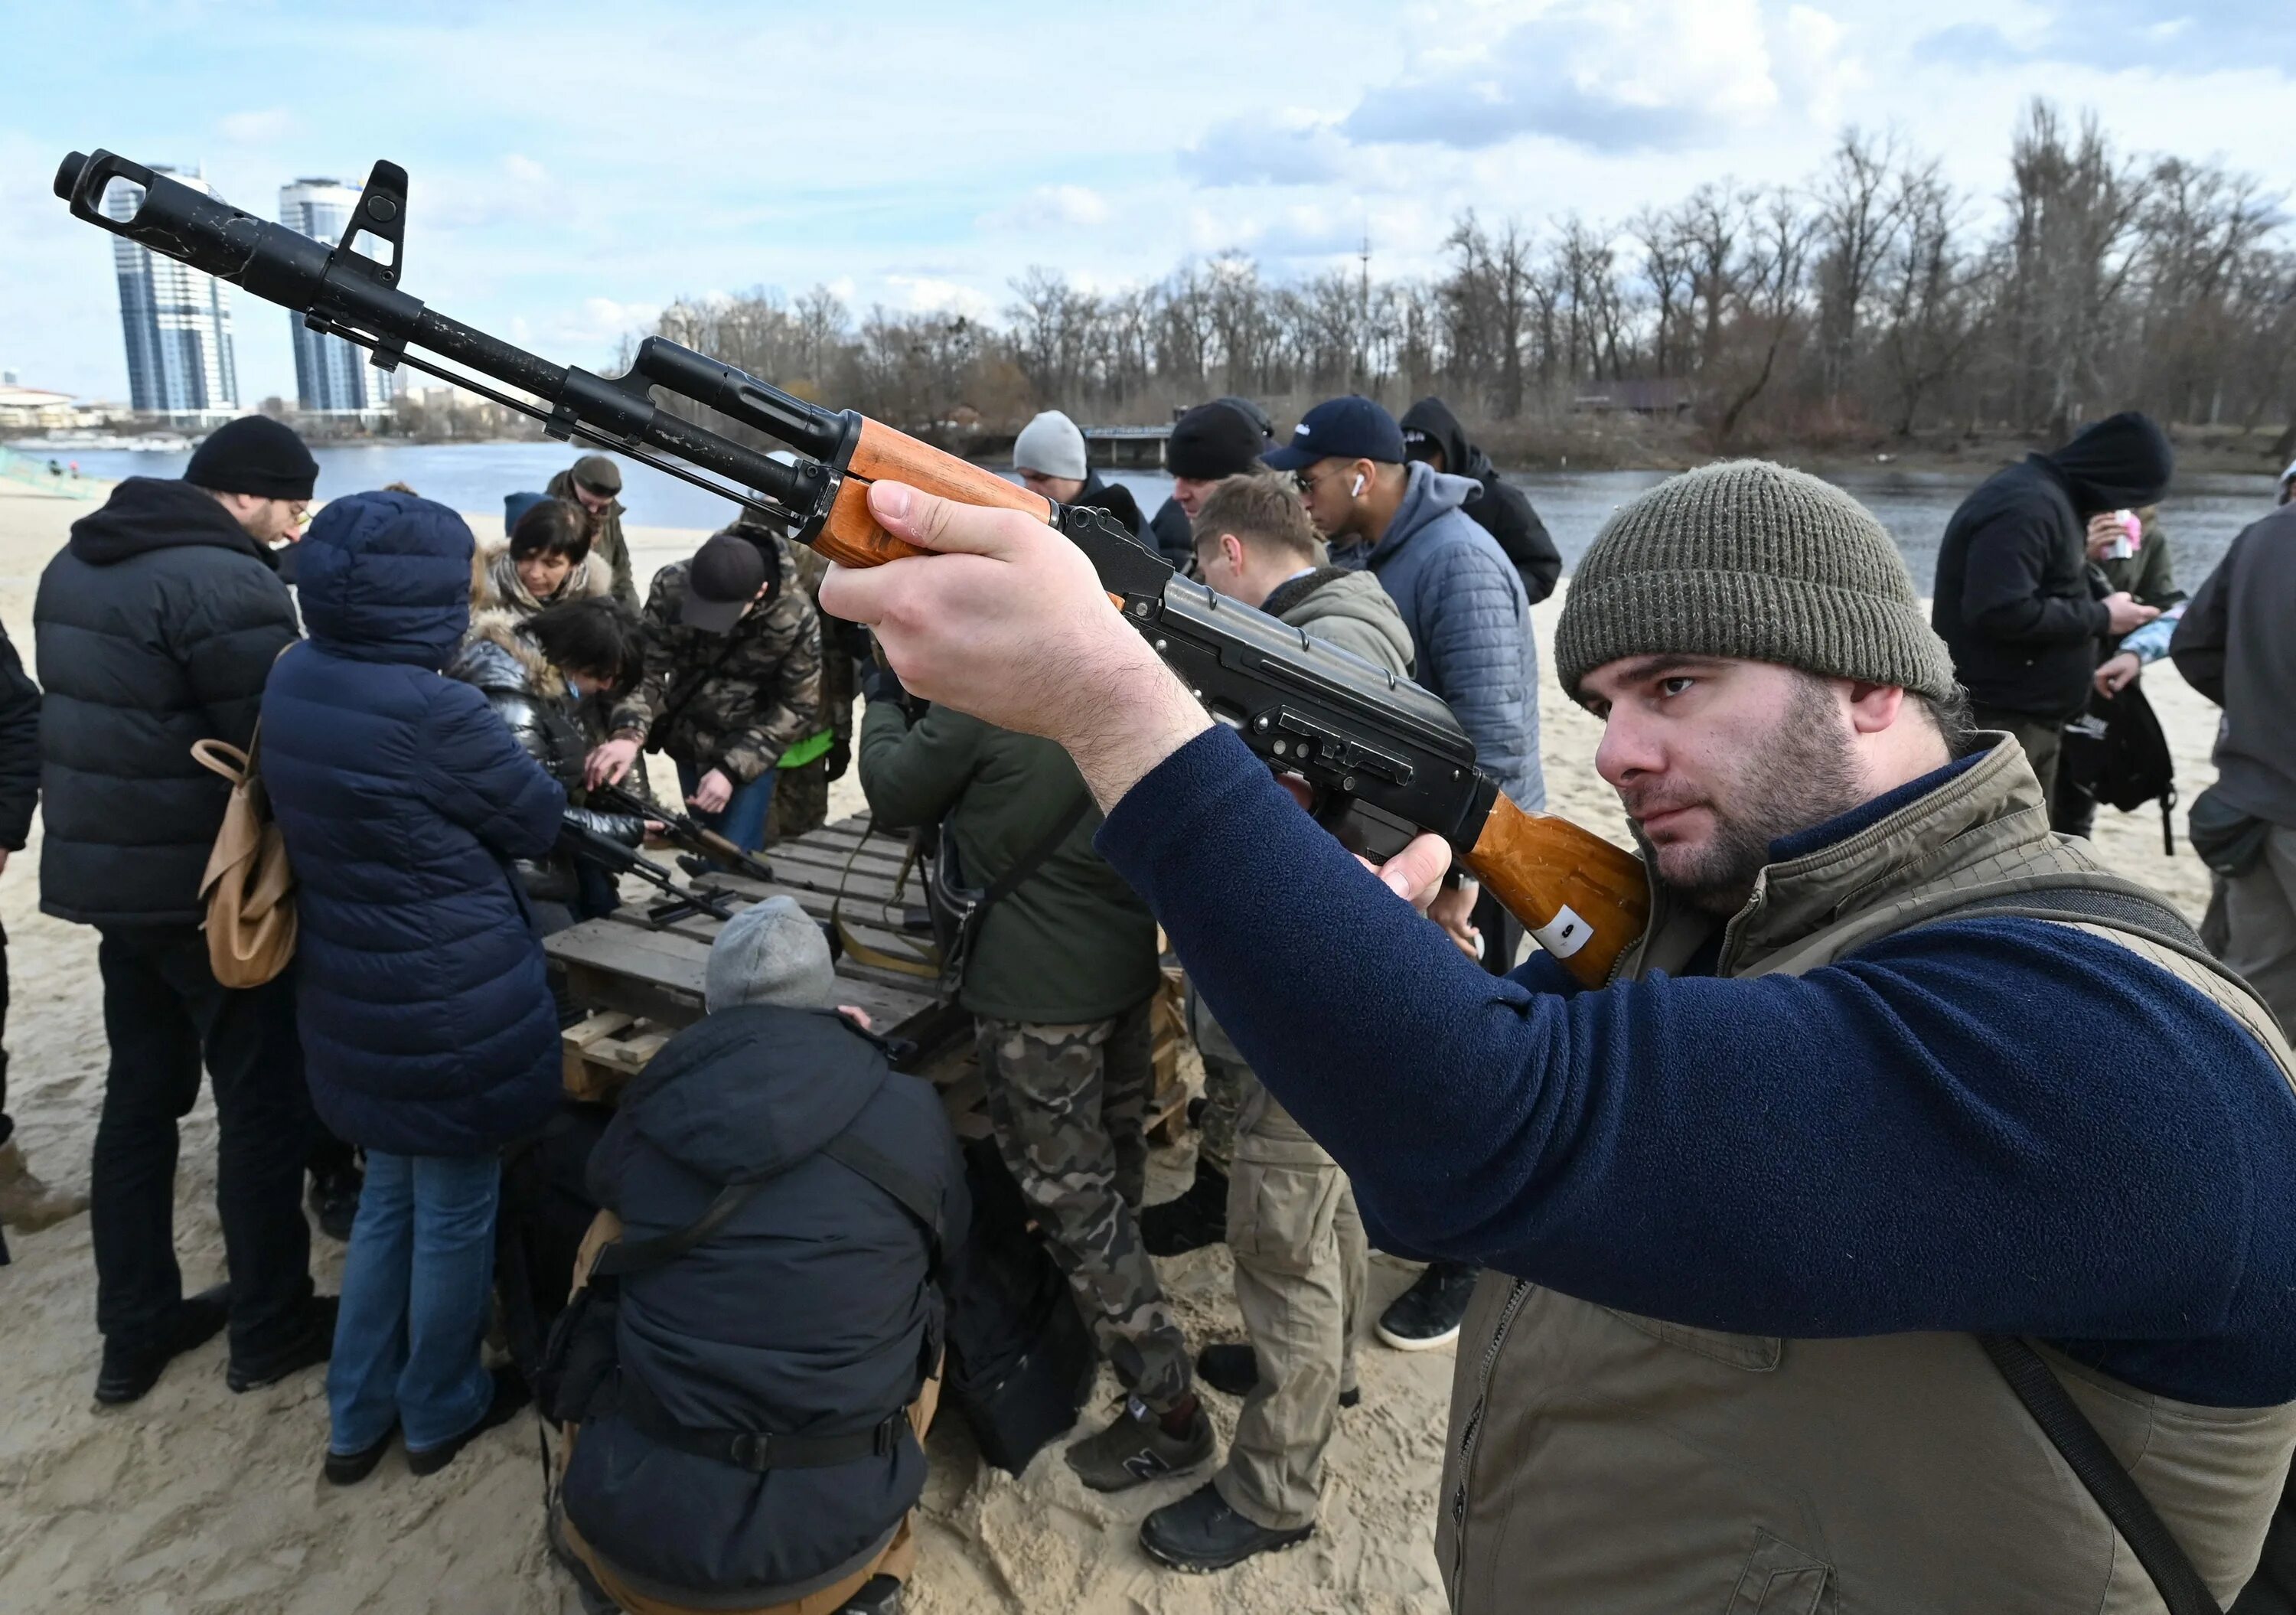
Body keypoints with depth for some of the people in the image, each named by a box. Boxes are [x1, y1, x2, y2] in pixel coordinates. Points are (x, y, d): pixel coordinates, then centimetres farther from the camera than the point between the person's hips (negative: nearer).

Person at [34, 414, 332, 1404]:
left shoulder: (76, 565, 11)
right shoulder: (228, 584, -20)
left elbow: (91, 716, 16)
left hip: (105, 873, 9)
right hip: (213, 888, -9)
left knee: (139, 1095, 17)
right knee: (264, 1104, 5)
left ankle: (134, 1331, 27)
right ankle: (270, 1329, 17)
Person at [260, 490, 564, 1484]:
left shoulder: (292, 681, -2)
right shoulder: (436, 714, -27)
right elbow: (536, 823, -11)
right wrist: (525, 737, 6)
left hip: (351, 1003, 8)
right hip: (451, 1010, -8)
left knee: (389, 1195, 24)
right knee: (455, 1212, 14)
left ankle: (358, 1418, 37)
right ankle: (441, 1410, 34)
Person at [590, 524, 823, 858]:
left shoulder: (794, 619, -25)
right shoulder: (671, 587, -19)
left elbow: (796, 707, -16)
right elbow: (644, 668, -15)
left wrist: (731, 769, -24)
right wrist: (628, 734, -35)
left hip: (753, 751, -3)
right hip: (690, 743, 3)